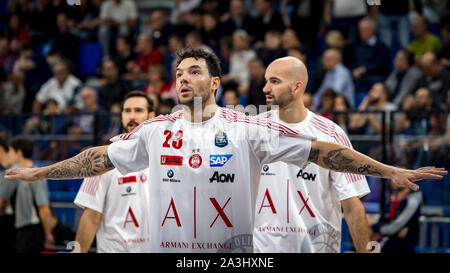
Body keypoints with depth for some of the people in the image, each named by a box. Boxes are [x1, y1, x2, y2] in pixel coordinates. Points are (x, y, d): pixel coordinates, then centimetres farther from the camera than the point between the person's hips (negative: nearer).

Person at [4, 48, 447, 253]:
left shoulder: (248, 129, -3)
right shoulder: (155, 131, 6)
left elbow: (318, 151, -6)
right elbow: (100, 158, 14)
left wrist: (390, 171, -11)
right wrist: (38, 173, 15)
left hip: (231, 252, -2)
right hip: (167, 248, 2)